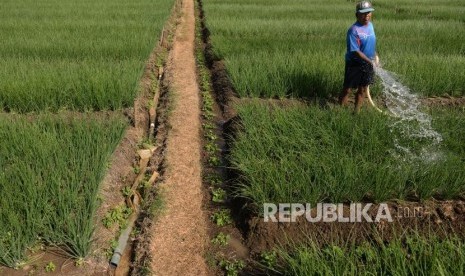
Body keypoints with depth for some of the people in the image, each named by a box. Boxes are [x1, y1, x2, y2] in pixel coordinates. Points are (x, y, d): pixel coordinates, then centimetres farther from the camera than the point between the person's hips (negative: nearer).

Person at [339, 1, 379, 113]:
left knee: (363, 89, 15)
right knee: (348, 88, 4)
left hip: (368, 64, 7)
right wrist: (370, 61, -23)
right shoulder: (354, 30, -22)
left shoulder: (370, 25, 4)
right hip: (355, 64, -7)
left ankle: (357, 110, 30)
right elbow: (355, 51, -24)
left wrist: (375, 55, 14)